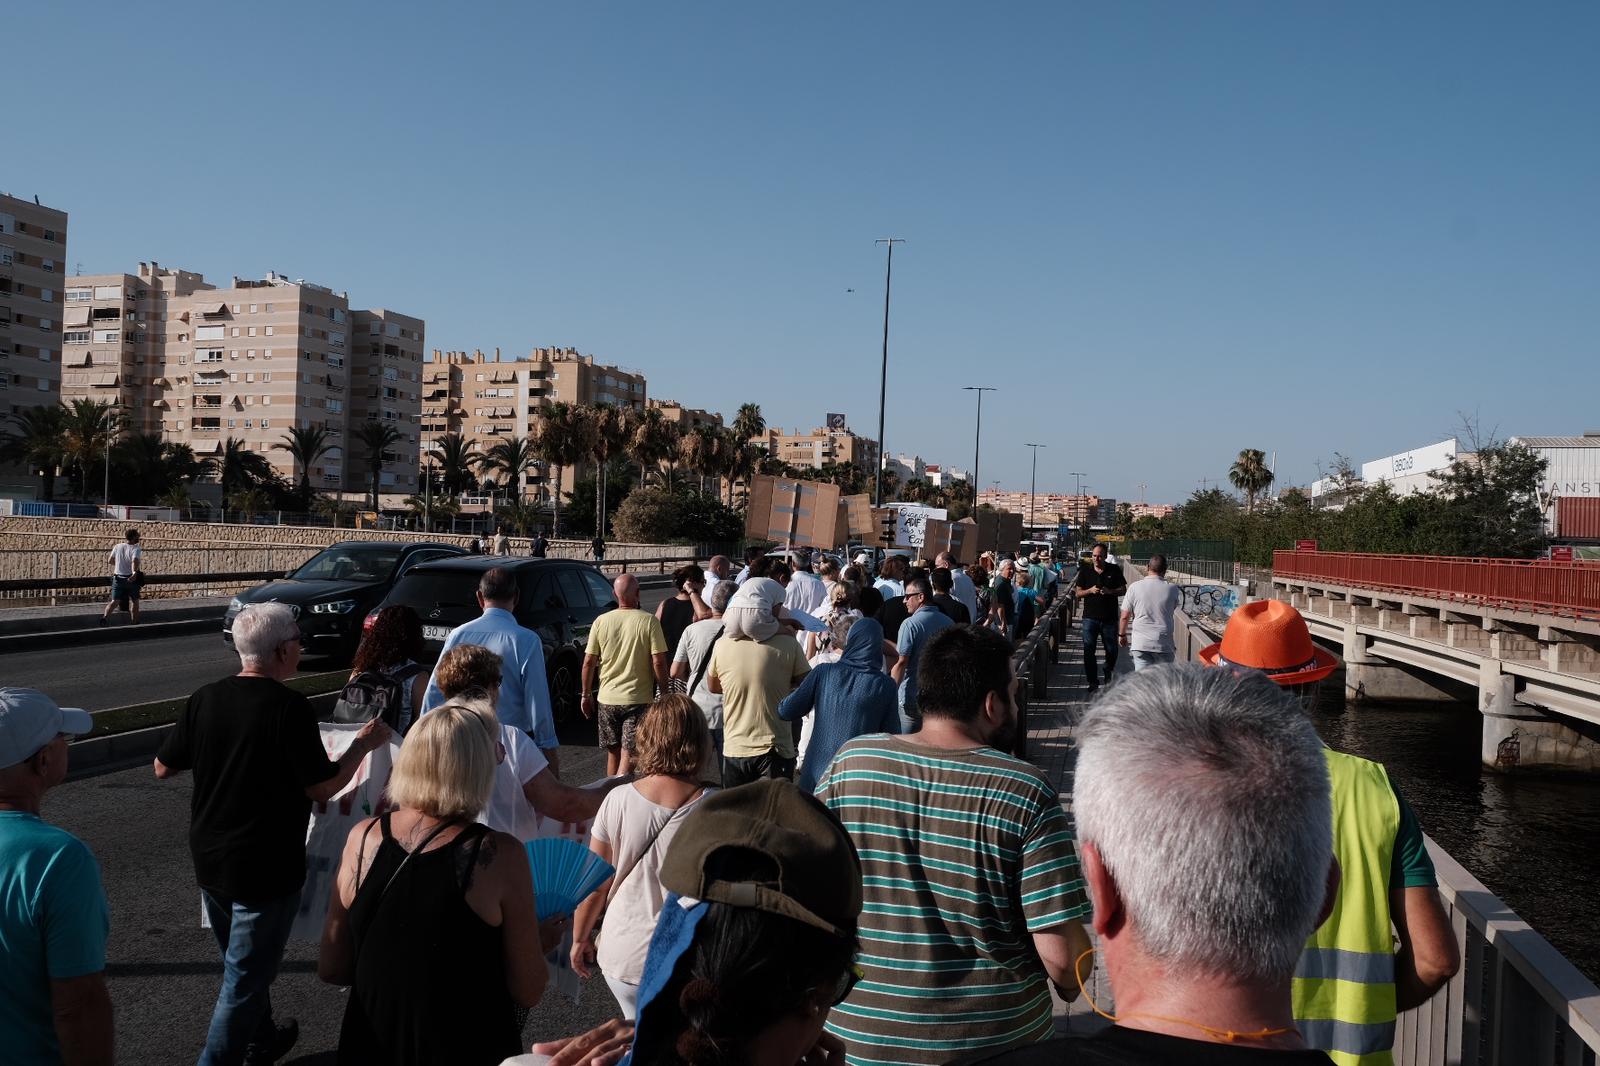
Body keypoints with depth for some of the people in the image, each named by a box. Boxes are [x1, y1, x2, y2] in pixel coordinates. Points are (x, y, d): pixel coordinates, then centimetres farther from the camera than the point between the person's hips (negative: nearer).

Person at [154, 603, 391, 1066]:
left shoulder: (205, 698, -4)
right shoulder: (289, 707, -21)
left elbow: (163, 767, 6)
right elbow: (321, 788, -17)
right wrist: (363, 744, -4)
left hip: (209, 861, 7)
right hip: (265, 867, -7)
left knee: (244, 963, 26)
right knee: (245, 979, 6)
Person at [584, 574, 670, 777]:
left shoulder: (601, 622, -1)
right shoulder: (649, 621, -9)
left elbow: (588, 663, 1)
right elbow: (658, 663, -12)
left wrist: (587, 694, 12)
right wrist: (665, 693, 0)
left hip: (607, 698, 3)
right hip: (638, 699, -3)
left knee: (613, 753, 19)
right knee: (628, 756, -2)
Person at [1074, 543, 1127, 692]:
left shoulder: (1114, 570, 2)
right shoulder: (1085, 571, 3)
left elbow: (1123, 590, 5)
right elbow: (1078, 593, 5)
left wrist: (1110, 591, -14)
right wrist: (1090, 590, -15)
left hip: (1110, 617, 0)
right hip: (1090, 617, 0)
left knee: (1111, 649, 9)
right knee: (1088, 649, -5)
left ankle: (1109, 670, 40)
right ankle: (1093, 682, 2)